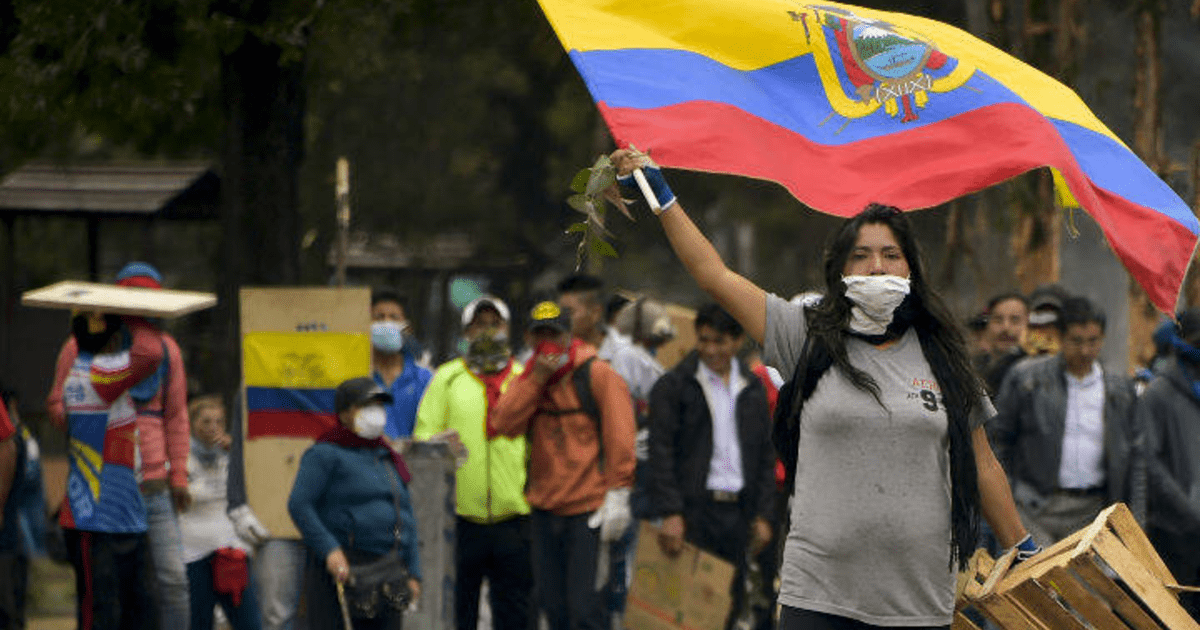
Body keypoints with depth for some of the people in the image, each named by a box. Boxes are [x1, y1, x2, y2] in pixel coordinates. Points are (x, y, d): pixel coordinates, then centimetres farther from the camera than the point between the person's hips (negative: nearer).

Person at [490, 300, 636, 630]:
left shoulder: (598, 375, -4)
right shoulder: (528, 379, 11)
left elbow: (619, 438, -7)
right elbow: (504, 424, -5)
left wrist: (617, 494, -13)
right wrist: (536, 379, -12)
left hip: (588, 509, -6)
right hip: (544, 508, 6)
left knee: (583, 603, -10)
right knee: (552, 601, 9)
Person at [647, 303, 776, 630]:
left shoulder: (753, 390, 13)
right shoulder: (673, 386, -1)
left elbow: (766, 456, 16)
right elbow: (661, 453, -6)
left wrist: (764, 515, 8)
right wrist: (670, 513, -15)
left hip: (737, 511, 4)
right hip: (693, 509, -4)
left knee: (731, 604, 4)